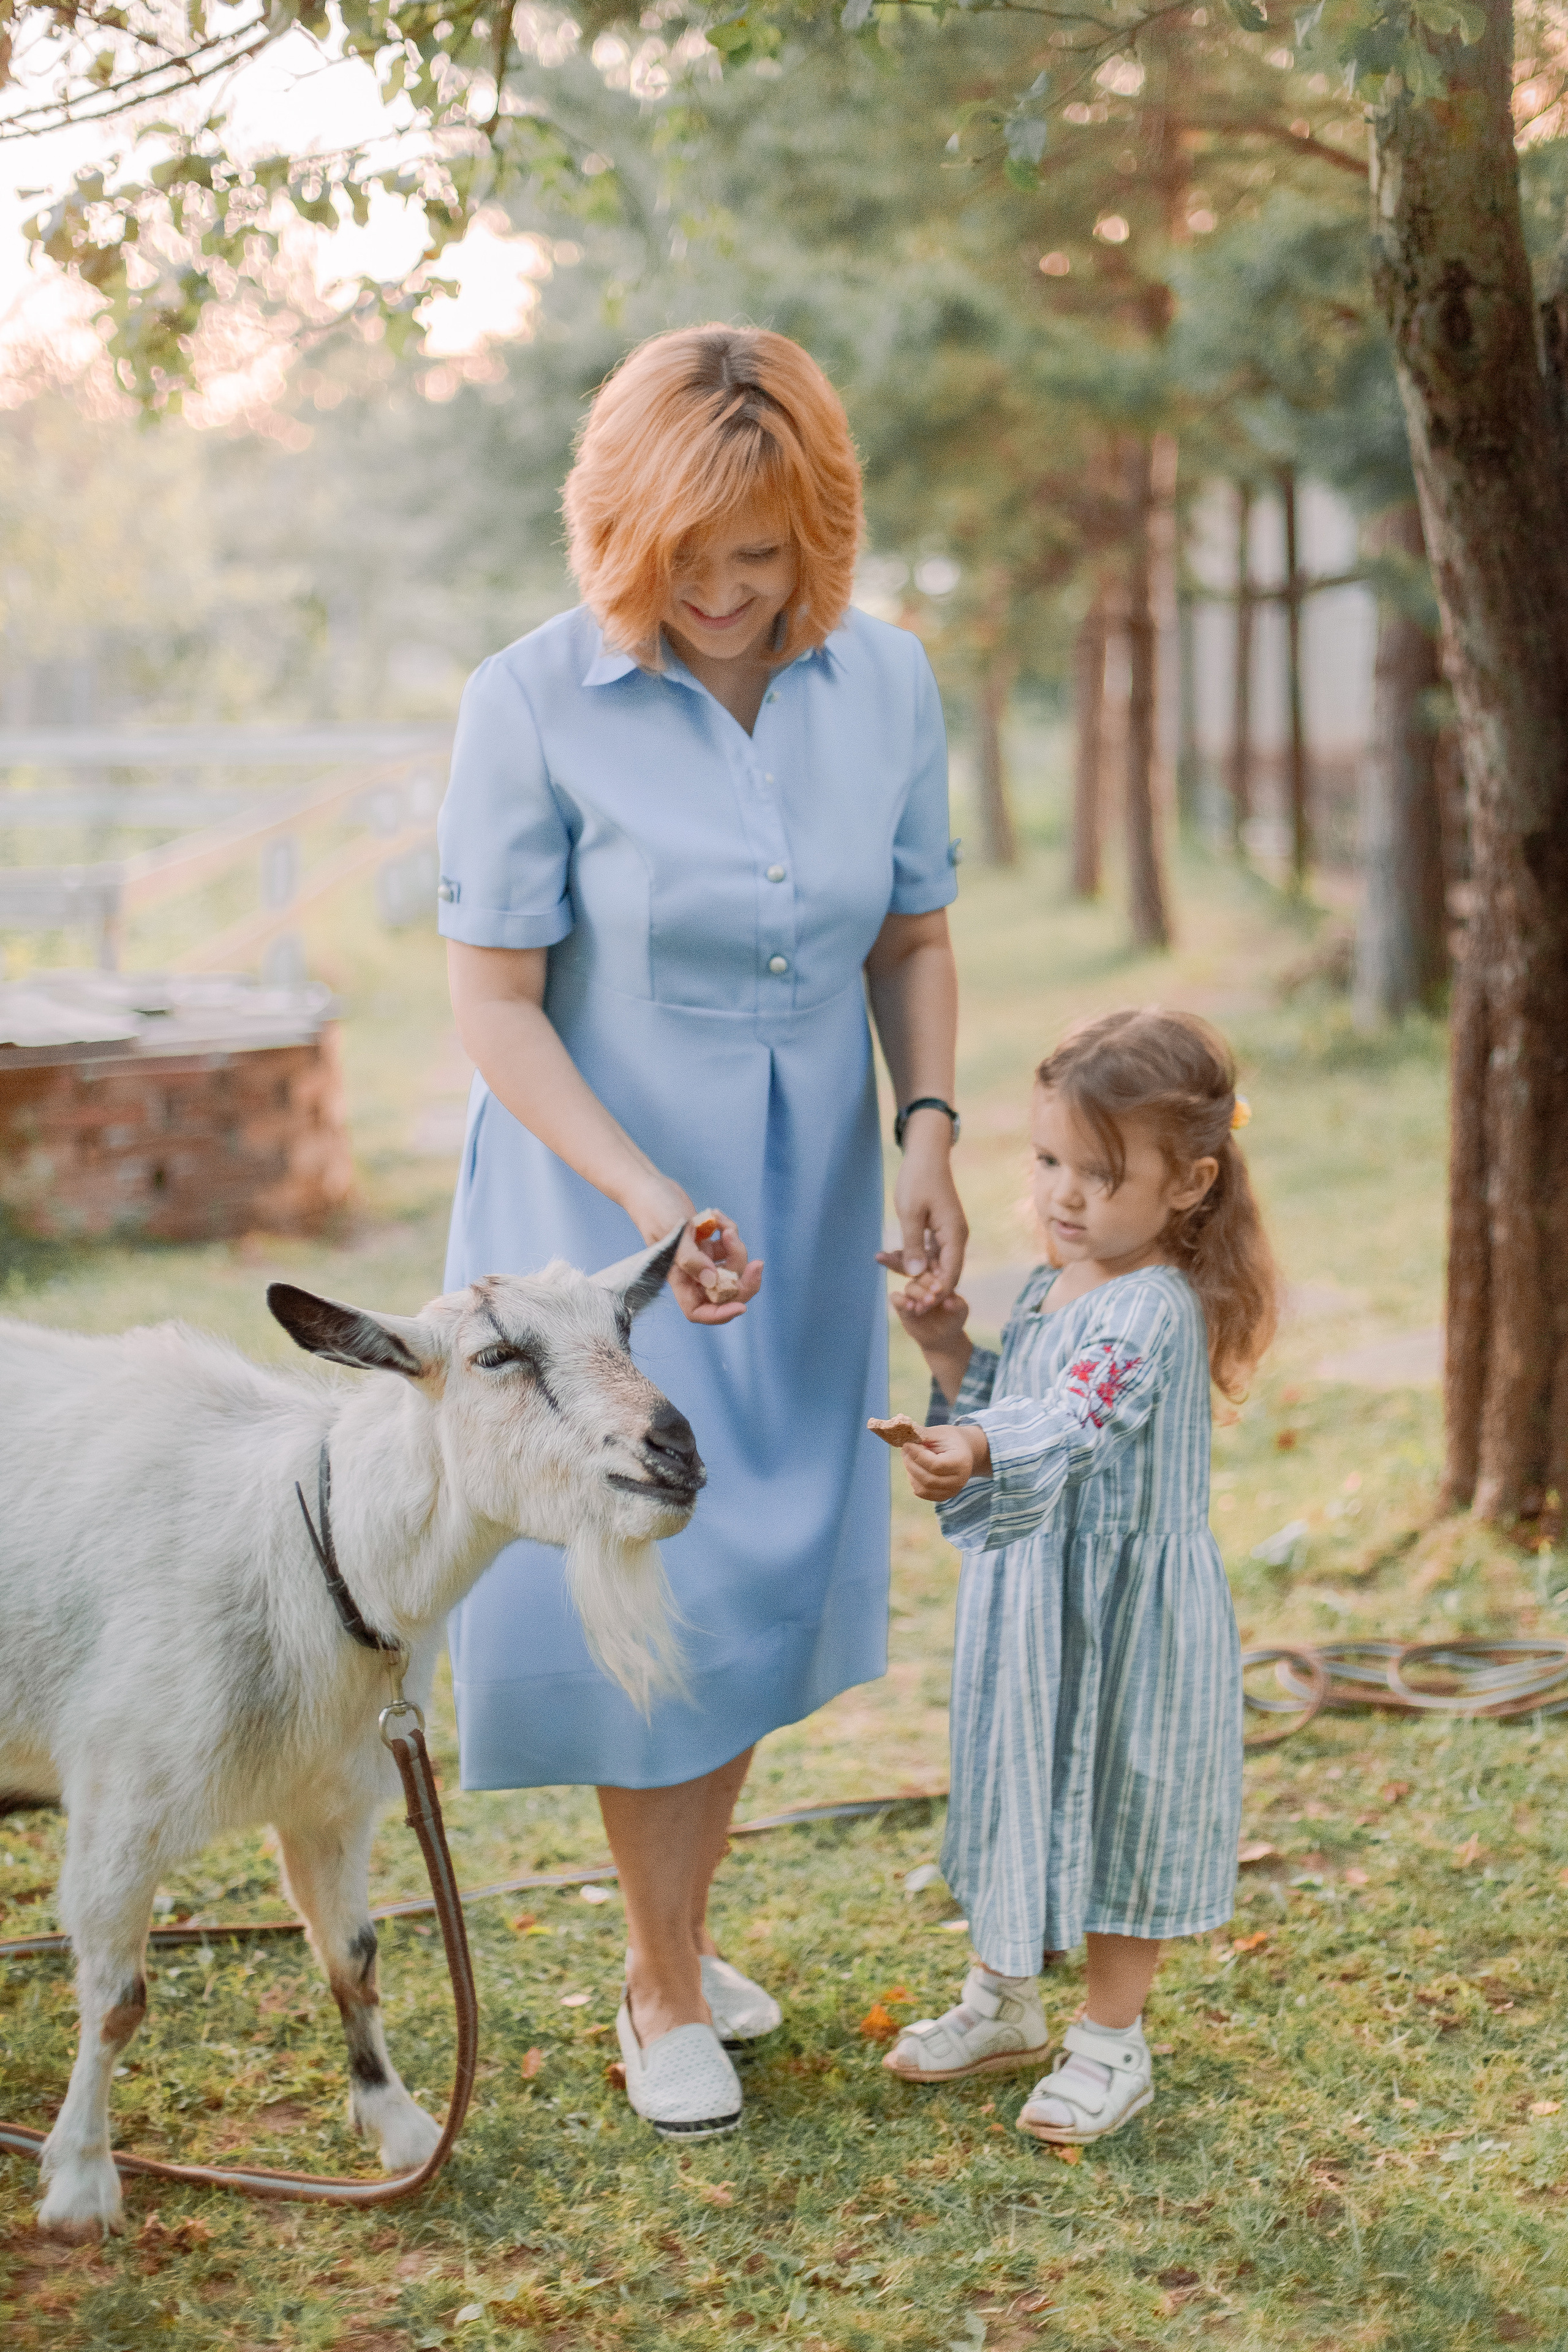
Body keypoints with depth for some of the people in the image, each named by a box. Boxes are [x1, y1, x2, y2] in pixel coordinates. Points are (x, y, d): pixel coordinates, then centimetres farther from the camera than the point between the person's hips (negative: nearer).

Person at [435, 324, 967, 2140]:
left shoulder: (884, 679, -5)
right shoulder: (535, 700, -17)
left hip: (805, 1203, 5)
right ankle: (663, 1997, 19)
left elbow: (915, 939, 6)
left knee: (768, 1567, 13)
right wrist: (648, 1196, -25)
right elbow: (494, 1000, -14)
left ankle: (674, 1938, 34)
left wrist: (930, 1134, -9)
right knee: (646, 1576, -1)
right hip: (595, 1196, -4)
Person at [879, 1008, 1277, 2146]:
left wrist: (972, 1453, -59)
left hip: (1125, 1619, -9)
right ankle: (1004, 2003, 39)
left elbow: (1066, 1424, -41)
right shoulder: (1050, 1290, 5)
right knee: (1019, 1792, 21)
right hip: (1030, 1602, 9)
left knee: (1115, 1812, 6)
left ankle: (1112, 2041, 24)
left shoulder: (1152, 1312, -23)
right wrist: (951, 1351, -1)